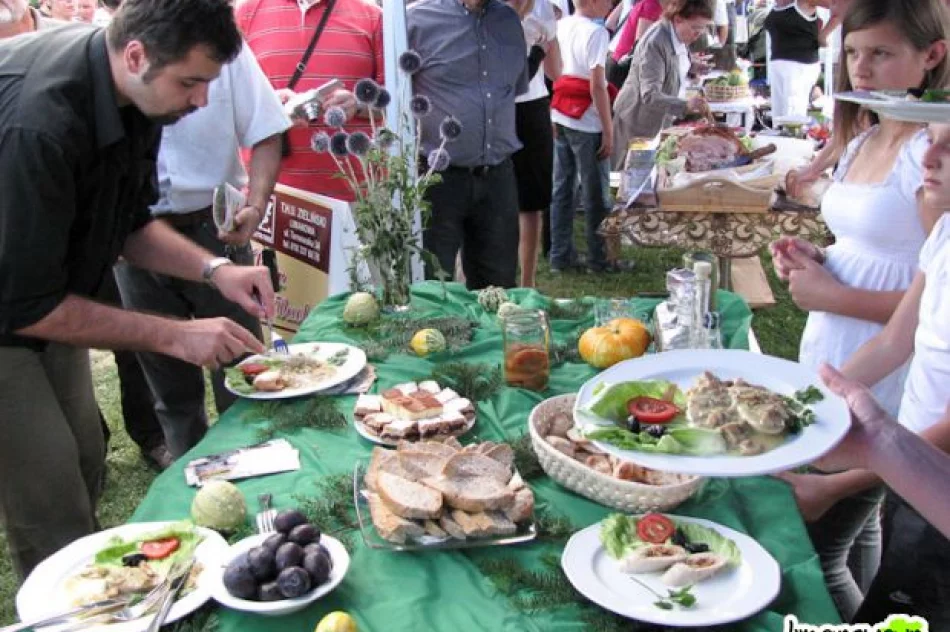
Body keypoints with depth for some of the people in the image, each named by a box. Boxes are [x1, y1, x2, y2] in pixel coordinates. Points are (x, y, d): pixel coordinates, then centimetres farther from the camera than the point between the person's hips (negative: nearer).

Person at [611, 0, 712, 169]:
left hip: (661, 117, 9)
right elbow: (650, 95, -39)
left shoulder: (677, 35, -2)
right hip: (640, 122, -9)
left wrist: (692, 67, 2)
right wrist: (685, 105, -52)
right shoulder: (655, 43, -30)